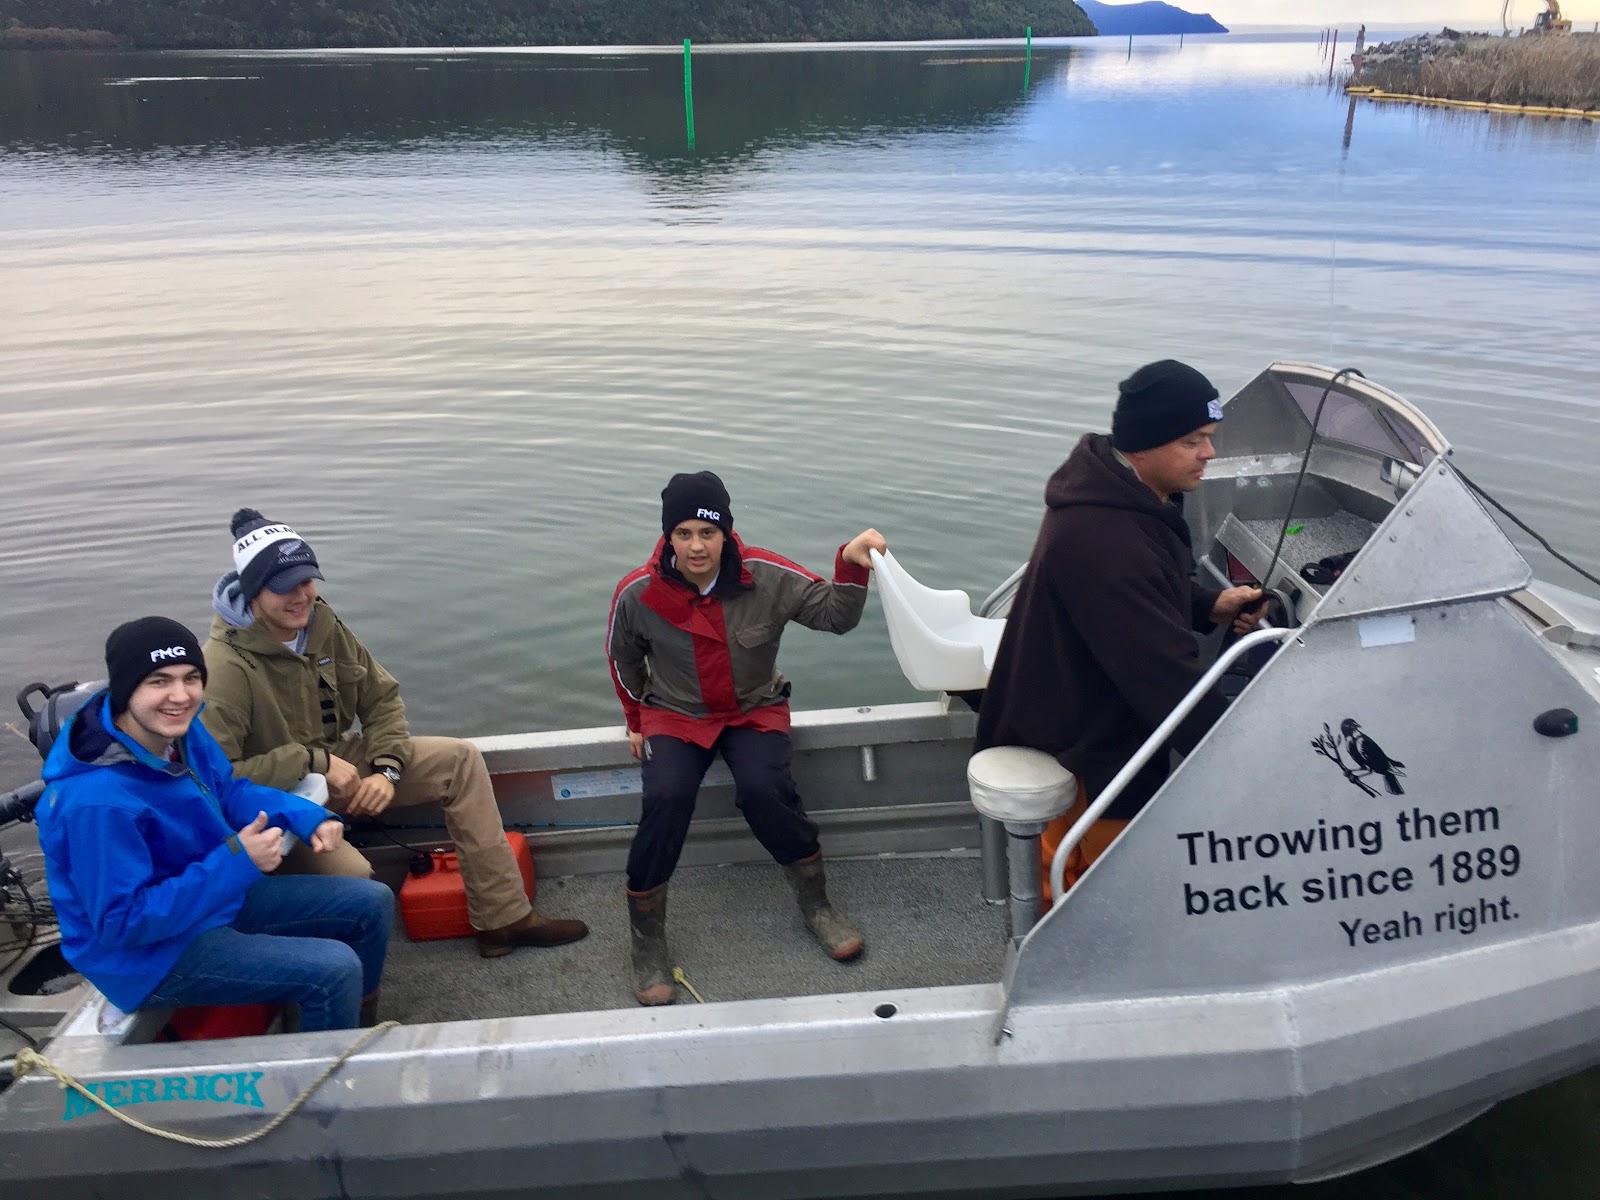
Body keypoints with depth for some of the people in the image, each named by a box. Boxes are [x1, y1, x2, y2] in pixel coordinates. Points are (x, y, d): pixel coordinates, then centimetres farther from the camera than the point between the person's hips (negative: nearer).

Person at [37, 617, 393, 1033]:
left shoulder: (178, 730, -8)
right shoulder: (96, 800, -33)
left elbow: (228, 791, 9)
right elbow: (123, 924, -28)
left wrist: (307, 818, -8)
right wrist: (236, 863, -31)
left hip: (212, 897, 9)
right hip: (150, 952, -9)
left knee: (371, 903, 9)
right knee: (335, 969, -23)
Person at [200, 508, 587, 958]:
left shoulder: (322, 624, -5)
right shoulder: (225, 665, -26)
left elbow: (382, 696, 4)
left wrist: (386, 770, -11)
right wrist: (313, 762, -30)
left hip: (333, 764, 8)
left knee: (460, 759, -2)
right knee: (353, 874, -35)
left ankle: (504, 917, -2)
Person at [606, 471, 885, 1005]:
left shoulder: (766, 576, -17)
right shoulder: (638, 593, -14)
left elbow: (836, 615, -15)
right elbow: (623, 657, 6)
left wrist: (851, 564, -32)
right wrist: (636, 720, 12)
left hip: (756, 710, 0)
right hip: (674, 715, 1)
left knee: (762, 790, -29)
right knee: (665, 799, -28)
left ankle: (816, 904, -3)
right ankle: (647, 941, -9)